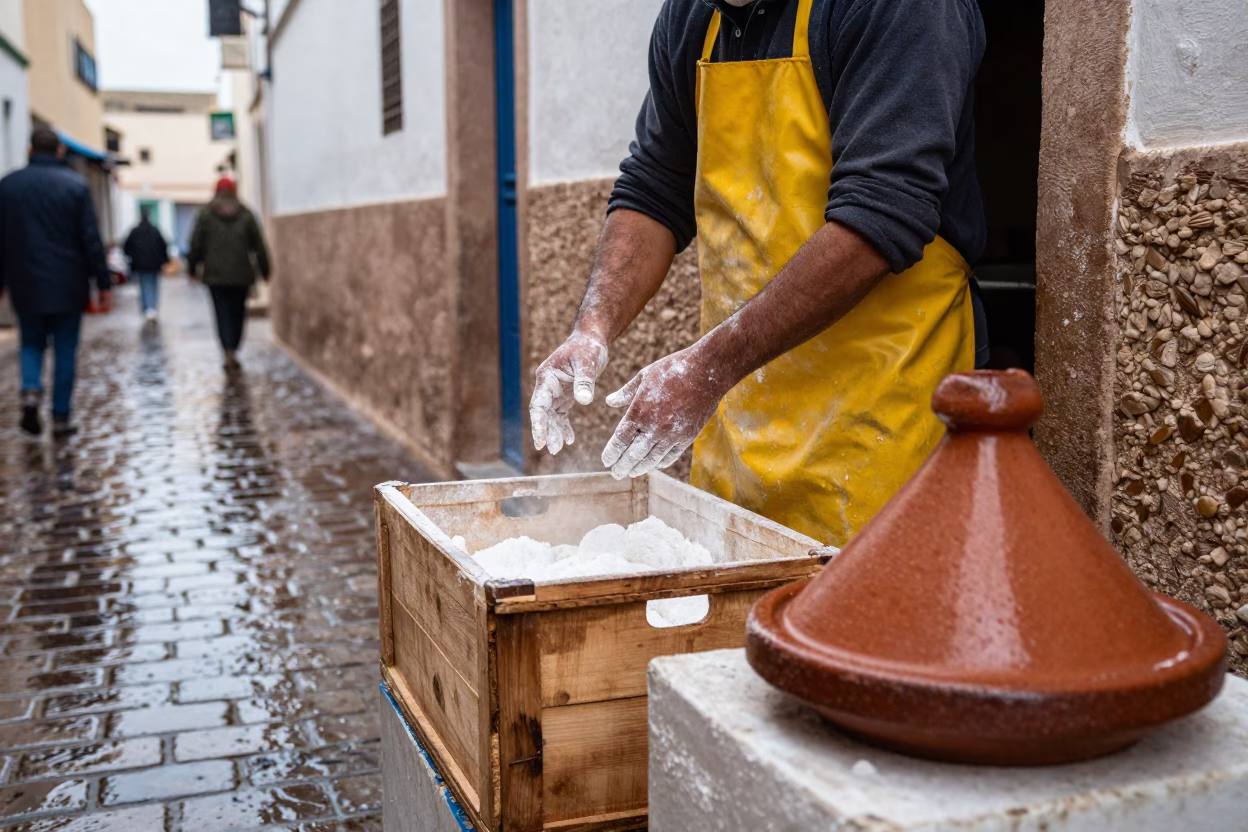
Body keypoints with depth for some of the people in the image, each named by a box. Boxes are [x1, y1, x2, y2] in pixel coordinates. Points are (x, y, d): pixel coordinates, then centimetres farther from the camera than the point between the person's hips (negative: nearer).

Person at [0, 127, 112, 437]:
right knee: (65, 352, 7)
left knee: (31, 344, 18)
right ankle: (61, 417, 9)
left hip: (26, 287, 2)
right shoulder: (75, 185, -7)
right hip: (67, 287, -2)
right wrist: (104, 284, -4)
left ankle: (31, 391, -8)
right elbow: (91, 240, -9)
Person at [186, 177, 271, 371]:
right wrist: (264, 270, 8)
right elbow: (259, 245, 1)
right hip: (241, 274, 1)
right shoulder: (246, 215, 1)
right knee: (238, 312, 13)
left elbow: (196, 244, 0)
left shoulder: (206, 215, -1)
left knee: (223, 314, 0)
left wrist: (193, 267, 12)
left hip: (215, 275, -1)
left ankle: (229, 353, -14)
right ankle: (233, 350, 15)